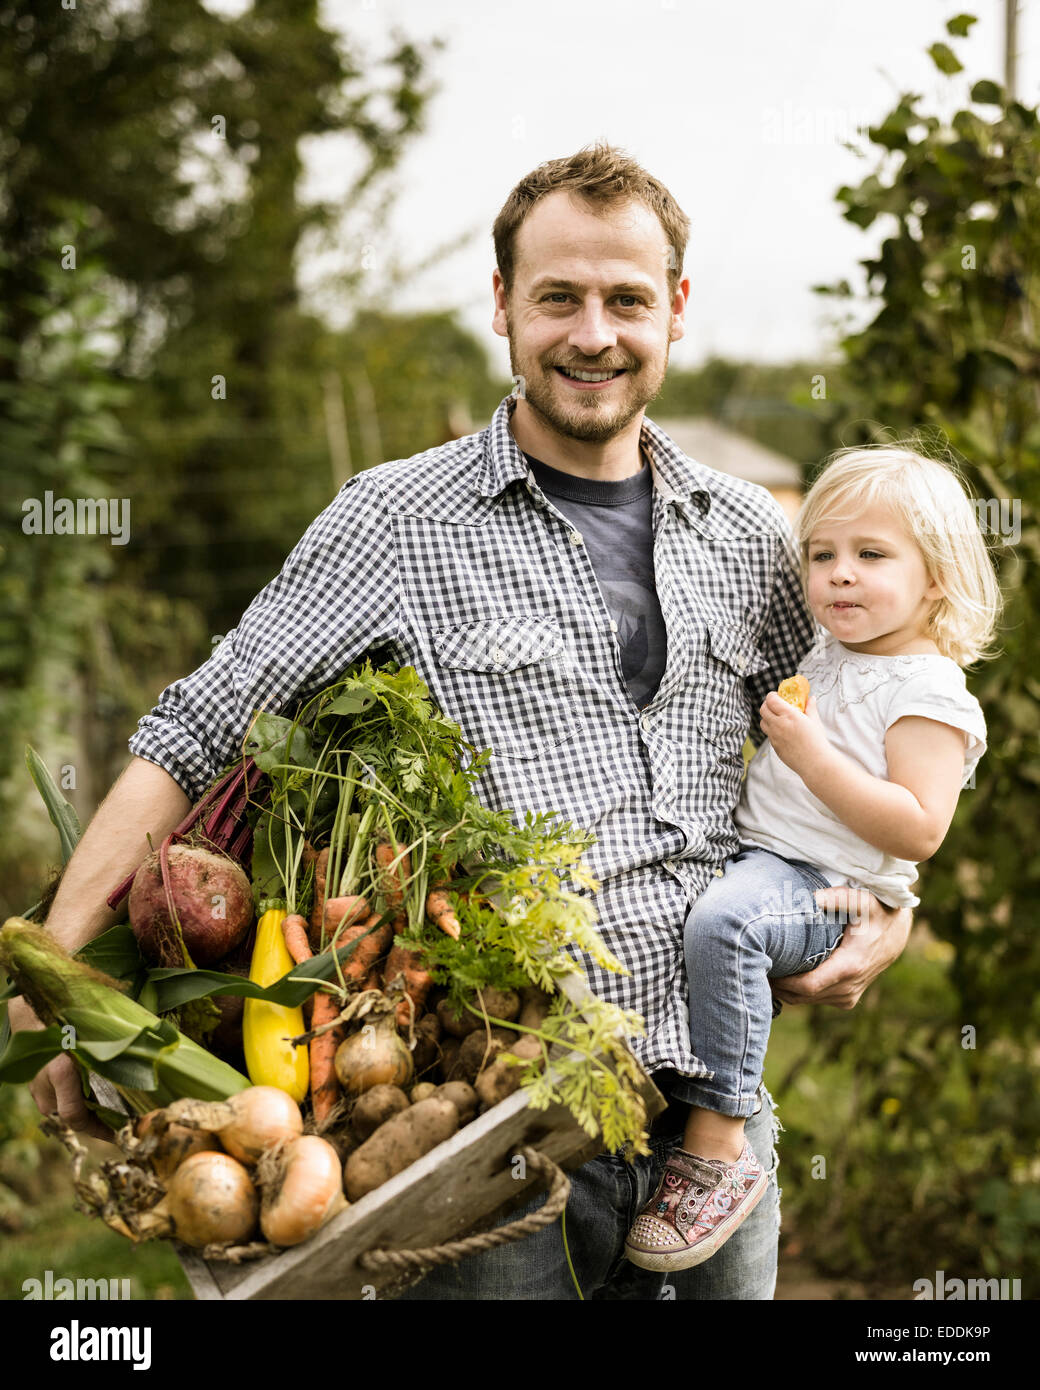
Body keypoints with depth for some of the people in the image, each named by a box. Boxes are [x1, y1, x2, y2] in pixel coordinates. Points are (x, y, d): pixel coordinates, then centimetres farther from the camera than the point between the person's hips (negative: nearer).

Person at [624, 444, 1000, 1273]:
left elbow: (917, 832, -22)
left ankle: (718, 1150, -30)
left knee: (723, 920, -37)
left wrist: (812, 756, -25)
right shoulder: (826, 659, 15)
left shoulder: (929, 694, -11)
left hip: (827, 893, -10)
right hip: (754, 855, 10)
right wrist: (774, 734, 15)